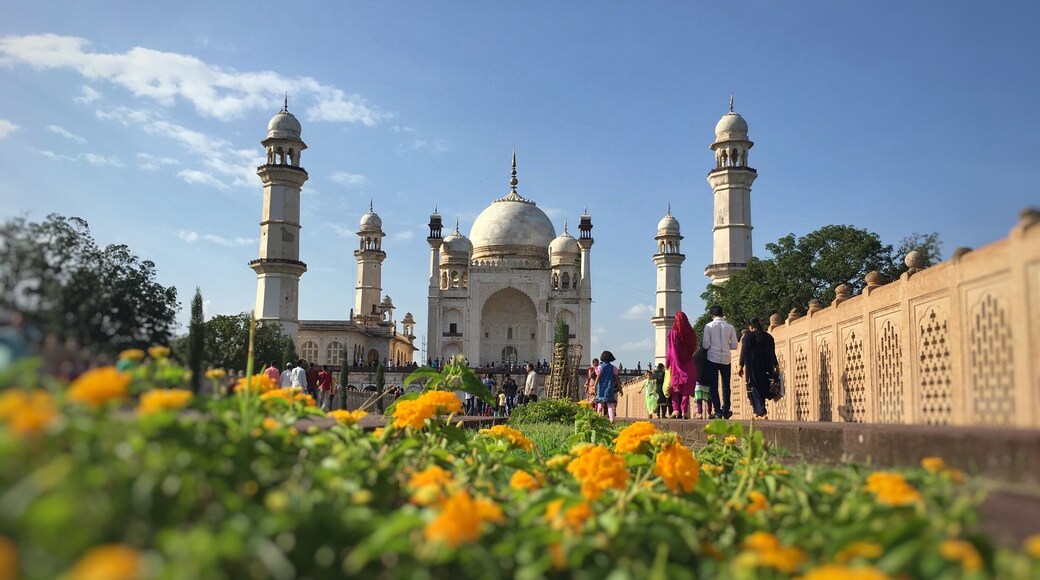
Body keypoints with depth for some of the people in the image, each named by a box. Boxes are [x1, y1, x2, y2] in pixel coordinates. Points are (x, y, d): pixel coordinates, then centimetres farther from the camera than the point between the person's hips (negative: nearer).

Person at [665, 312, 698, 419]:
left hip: (676, 364, -2)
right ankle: (684, 411, -3)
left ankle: (676, 410, -8)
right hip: (688, 365, 2)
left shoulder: (672, 333, -5)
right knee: (686, 389, 4)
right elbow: (694, 348, 10)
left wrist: (667, 363, 3)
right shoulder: (691, 333, 3)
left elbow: (669, 350, -4)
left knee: (675, 388, 5)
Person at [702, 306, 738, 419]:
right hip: (726, 359, 3)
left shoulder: (709, 326, -6)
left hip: (713, 359, -3)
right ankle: (726, 411, 22)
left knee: (713, 386, 2)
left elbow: (705, 345, -10)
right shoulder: (730, 327, 1)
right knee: (726, 386, 16)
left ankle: (718, 412, -6)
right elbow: (734, 345, 2)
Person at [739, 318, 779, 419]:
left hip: (752, 367, -4)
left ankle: (761, 412, -15)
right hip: (766, 367, 4)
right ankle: (759, 412, 14)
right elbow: (772, 353, 11)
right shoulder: (768, 337, 9)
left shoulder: (747, 336, -3)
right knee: (763, 389, 11)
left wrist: (741, 367, -3)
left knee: (754, 389, -2)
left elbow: (744, 353, -7)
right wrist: (776, 366, 16)